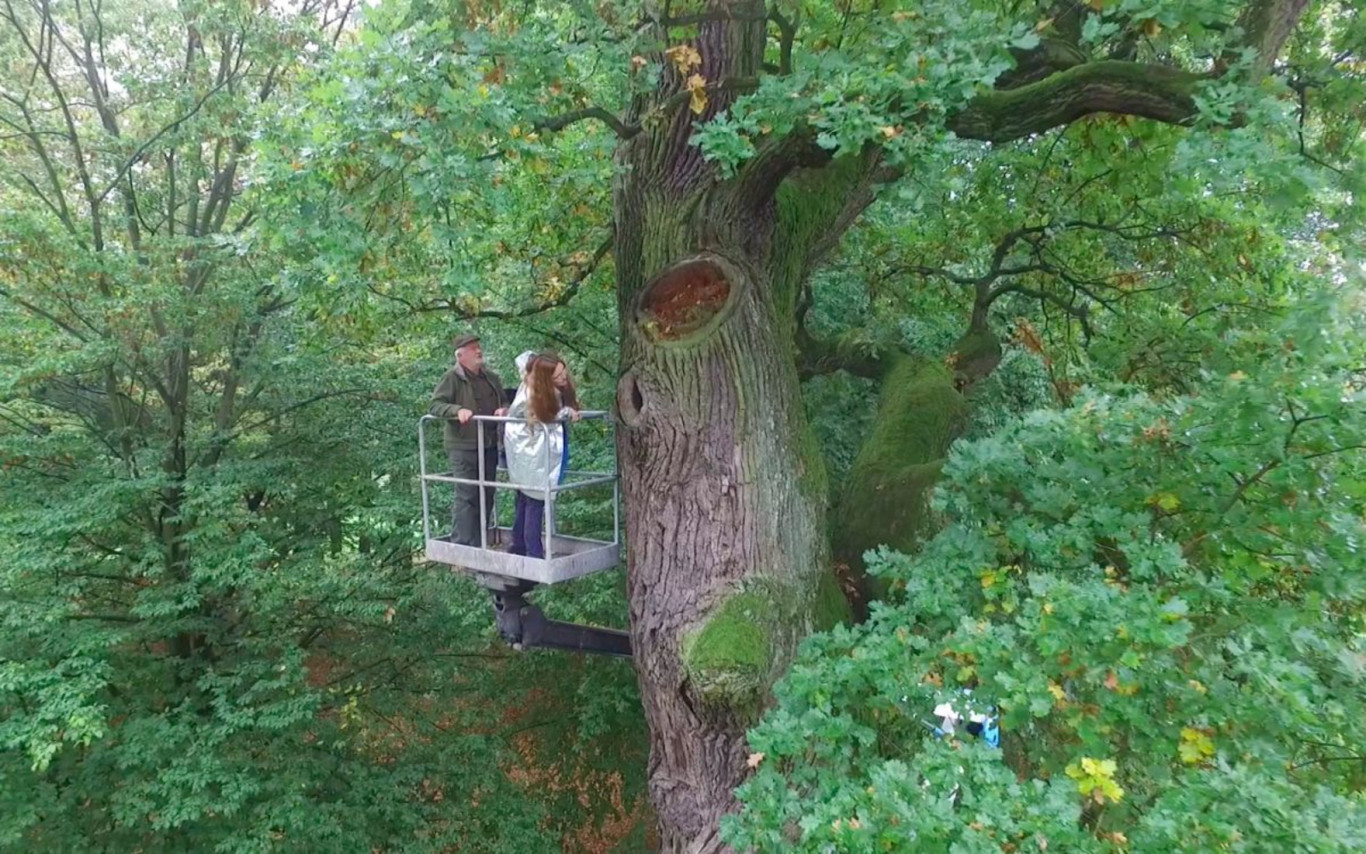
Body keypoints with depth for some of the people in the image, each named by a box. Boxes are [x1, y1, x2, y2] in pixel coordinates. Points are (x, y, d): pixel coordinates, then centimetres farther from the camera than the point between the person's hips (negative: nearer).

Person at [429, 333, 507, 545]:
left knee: (486, 496, 13)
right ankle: (461, 545, -2)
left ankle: (479, 543, 25)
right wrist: (457, 410, -27)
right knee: (466, 496, -9)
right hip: (463, 447, -7)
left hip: (489, 446, 7)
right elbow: (435, 405, -11)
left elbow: (504, 401, 24)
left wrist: (504, 409, 1)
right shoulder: (452, 378, -6)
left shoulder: (491, 377, 14)